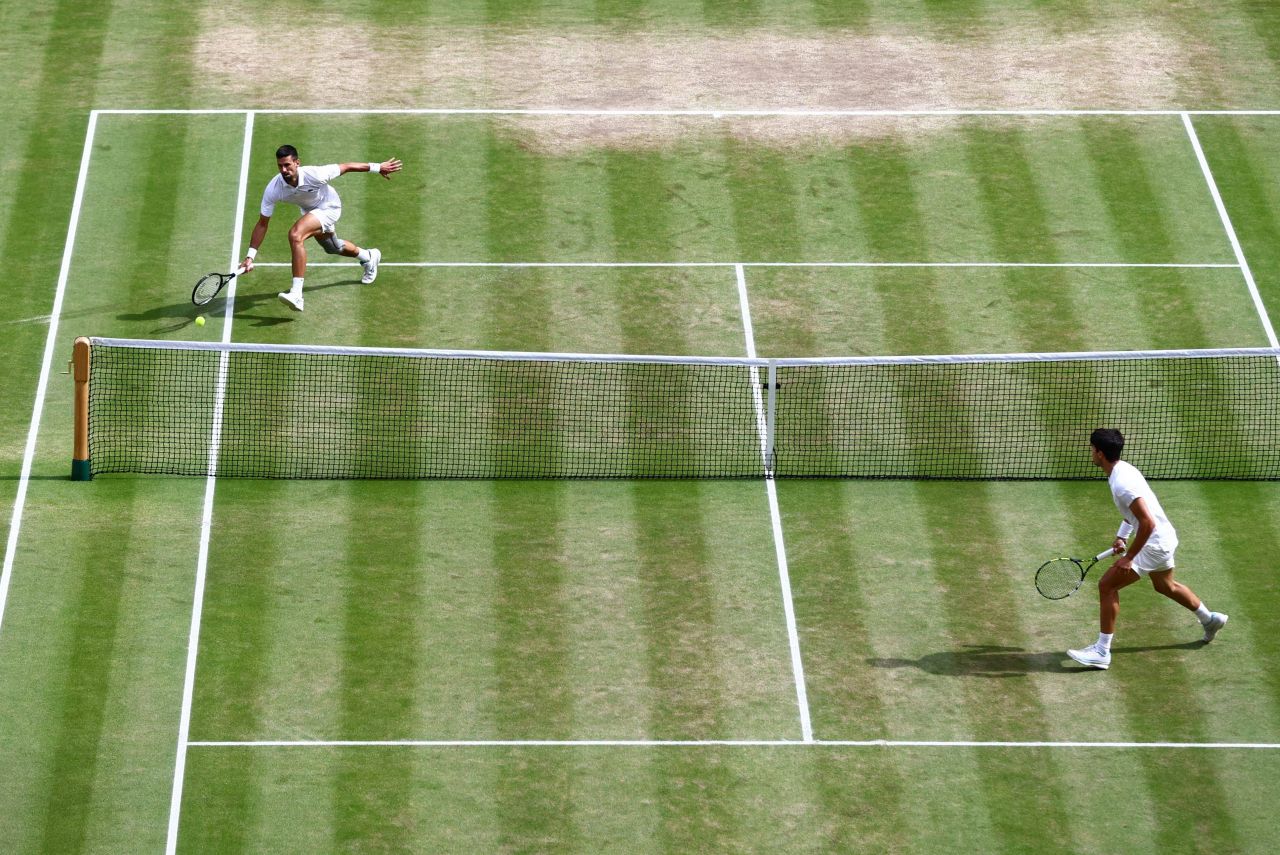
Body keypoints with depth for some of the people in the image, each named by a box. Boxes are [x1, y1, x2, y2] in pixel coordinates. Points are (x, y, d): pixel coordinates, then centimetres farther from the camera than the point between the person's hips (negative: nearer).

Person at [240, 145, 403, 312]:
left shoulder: (314, 175, -37)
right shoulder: (273, 190, -27)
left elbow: (346, 167, -22)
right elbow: (262, 224, -19)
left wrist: (377, 167, -15)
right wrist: (250, 256, -25)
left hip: (328, 208, -6)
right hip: (310, 211, 6)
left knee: (295, 235, -31)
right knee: (333, 247, 31)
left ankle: (296, 295, -33)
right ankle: (369, 257, 65)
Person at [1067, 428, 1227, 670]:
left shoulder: (1122, 484, -28)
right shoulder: (1123, 469, 4)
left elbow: (1148, 523, -32)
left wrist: (1129, 557, -26)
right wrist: (1121, 537, 14)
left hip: (1154, 544, -10)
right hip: (1165, 539, 10)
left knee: (1107, 585, -10)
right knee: (1165, 586, 33)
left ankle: (1102, 651, -7)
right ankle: (1210, 620, 53)